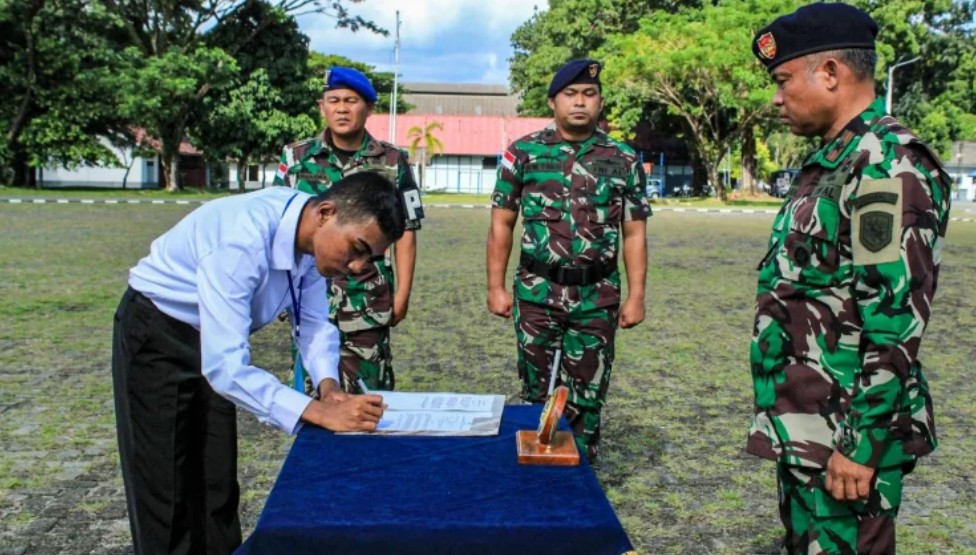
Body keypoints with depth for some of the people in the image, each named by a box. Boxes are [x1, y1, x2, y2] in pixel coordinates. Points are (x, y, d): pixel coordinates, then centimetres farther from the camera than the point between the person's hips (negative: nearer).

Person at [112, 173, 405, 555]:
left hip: (213, 338, 7)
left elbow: (314, 323, -3)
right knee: (167, 491, 1)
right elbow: (224, 365, -41)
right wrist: (320, 413, -45)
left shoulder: (312, 236, -15)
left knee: (216, 483, 13)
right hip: (156, 335, -7)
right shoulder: (243, 241, -38)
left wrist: (328, 384, -21)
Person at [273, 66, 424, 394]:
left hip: (369, 302, -1)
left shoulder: (393, 162, 2)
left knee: (368, 394, 5)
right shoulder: (296, 157, 4)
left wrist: (402, 295, -2)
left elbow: (405, 232, 3)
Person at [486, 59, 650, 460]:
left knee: (587, 397, 9)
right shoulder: (523, 152, 2)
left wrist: (636, 296, 0)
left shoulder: (623, 160, 4)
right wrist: (496, 287, -1)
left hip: (597, 297, 1)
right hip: (537, 293, 0)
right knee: (537, 393, 10)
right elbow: (501, 224, 4)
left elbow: (634, 233, 5)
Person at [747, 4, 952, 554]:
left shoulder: (887, 164, -18)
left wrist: (862, 445, -22)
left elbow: (896, 323, -23)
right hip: (805, 424, 10)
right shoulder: (834, 160, 13)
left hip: (846, 434, -10)